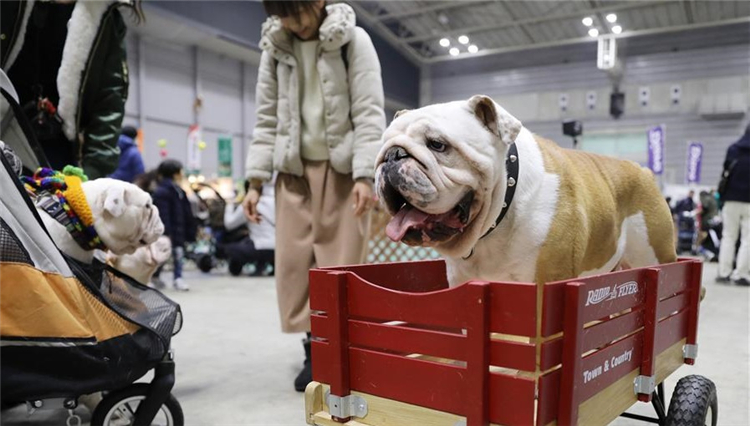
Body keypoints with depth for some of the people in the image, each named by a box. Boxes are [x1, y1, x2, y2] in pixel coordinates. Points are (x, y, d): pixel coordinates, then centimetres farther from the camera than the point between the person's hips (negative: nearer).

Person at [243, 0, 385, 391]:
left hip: (343, 168, -3)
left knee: (344, 262, -4)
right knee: (294, 262, 0)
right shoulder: (273, 49, 10)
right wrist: (255, 180, 3)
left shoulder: (353, 40, -1)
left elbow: (369, 112, -7)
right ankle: (314, 347, 13)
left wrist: (365, 175, -18)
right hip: (294, 169, 4)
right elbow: (267, 119, 10)